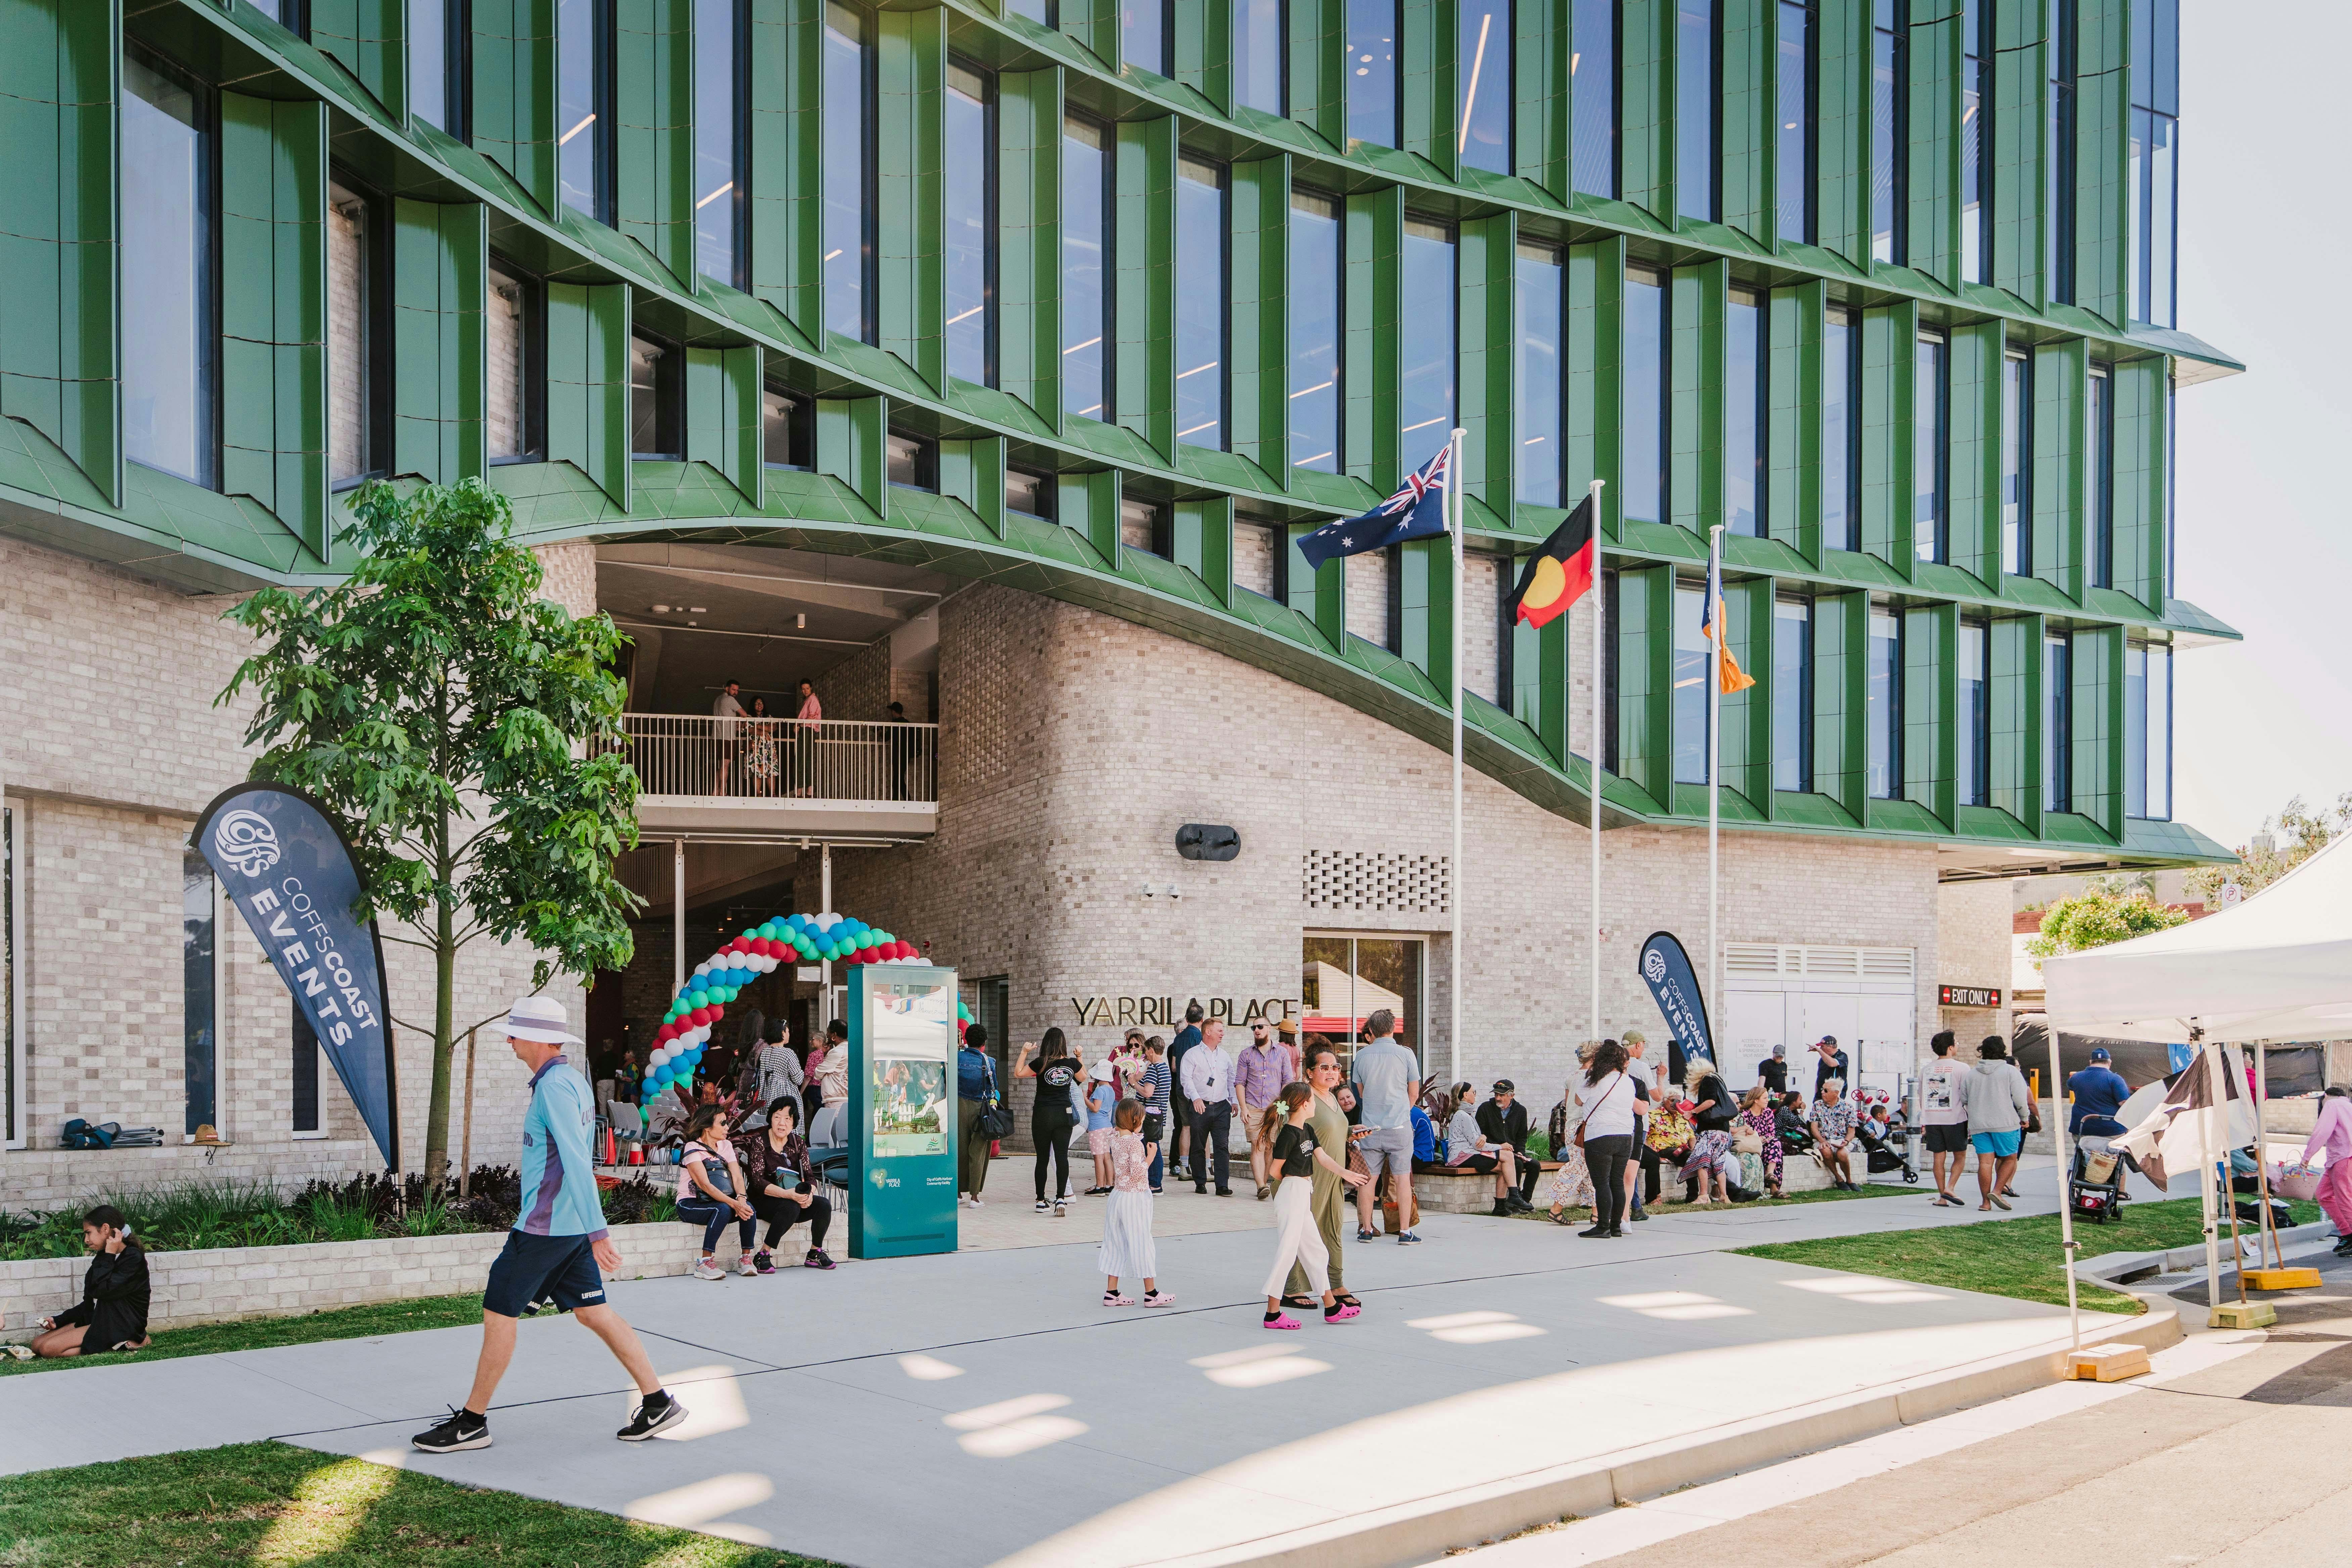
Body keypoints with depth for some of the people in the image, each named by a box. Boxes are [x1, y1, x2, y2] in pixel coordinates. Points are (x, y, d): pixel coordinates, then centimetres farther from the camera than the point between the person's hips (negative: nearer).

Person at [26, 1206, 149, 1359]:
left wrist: (109, 1255, -15)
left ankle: (119, 1345, -14)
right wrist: (58, 1321, 8)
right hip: (96, 1320, 10)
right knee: (37, 1344, 0)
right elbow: (90, 1303, 19)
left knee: (48, 1349, -20)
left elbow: (102, 1291, -23)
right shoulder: (104, 1258, 15)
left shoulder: (134, 1258, -13)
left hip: (120, 1326, -10)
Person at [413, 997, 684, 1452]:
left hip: (544, 1226, -9)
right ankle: (658, 1401, 10)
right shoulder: (572, 1081, 14)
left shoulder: (554, 1086, -18)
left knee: (498, 1314, 1)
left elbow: (577, 1163, -24)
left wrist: (597, 1232, -28)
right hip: (570, 1224, 9)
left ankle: (472, 1422, 9)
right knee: (593, 1312, 10)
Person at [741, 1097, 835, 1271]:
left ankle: (815, 1254, -1)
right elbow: (758, 1182, -18)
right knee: (791, 1208, -35)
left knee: (824, 1204, -19)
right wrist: (788, 1194, -32)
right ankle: (762, 1256, -26)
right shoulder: (760, 1143, -9)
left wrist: (809, 1194, -21)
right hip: (763, 1202, -5)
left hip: (794, 1199, 5)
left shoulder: (799, 1143, 7)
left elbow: (809, 1176, 3)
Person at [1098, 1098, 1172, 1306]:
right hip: (1135, 1198, -8)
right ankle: (1151, 1293, 7)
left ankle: (1111, 1292, 13)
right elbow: (1137, 1173, -23)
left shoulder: (1115, 1138, 3)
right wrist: (1150, 1158, -11)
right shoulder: (1135, 1143, -19)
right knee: (1142, 1244, 0)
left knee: (1116, 1244, 11)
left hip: (1117, 1194, 8)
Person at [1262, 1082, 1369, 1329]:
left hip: (1303, 1197, 10)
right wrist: (1295, 1180, 3)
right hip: (1291, 1195, -10)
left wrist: (1345, 1173, -4)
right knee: (1286, 1253, -6)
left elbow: (1323, 1157, 6)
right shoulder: (1289, 1134, -17)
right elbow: (1276, 1171, -13)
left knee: (1316, 1252, 14)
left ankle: (1332, 1308, 22)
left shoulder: (1307, 1130, 11)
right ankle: (1273, 1314, -2)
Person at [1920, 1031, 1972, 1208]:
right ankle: (1950, 1188, -8)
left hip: (1931, 1120, 4)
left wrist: (1923, 1123, 21)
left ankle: (1942, 1197, 6)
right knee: (1960, 1156, 9)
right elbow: (1967, 1097, -8)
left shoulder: (1926, 1070, 10)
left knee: (1939, 1158, 7)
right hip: (1954, 1119, -4)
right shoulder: (1961, 1068, -7)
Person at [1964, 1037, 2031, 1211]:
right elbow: (2021, 1100, -5)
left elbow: (1964, 1100, 13)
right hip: (2005, 1123, -3)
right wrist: (2024, 1118, 11)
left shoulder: (1972, 1073, 9)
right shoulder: (2011, 1072, -3)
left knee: (1985, 1162, 2)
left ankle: (1986, 1201, 1)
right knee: (2009, 1159, 9)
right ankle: (1997, 1191, -6)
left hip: (1978, 1125, 3)